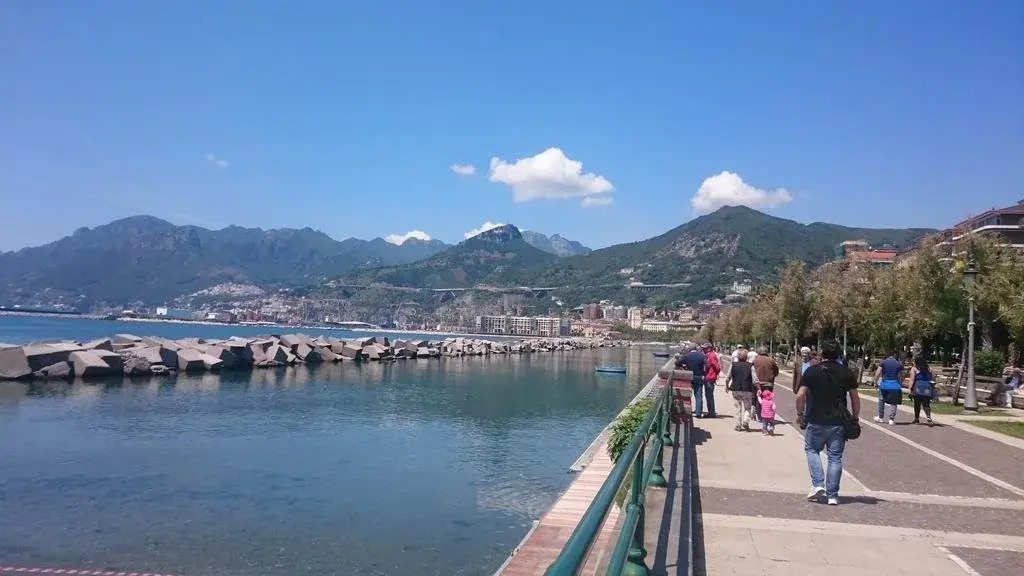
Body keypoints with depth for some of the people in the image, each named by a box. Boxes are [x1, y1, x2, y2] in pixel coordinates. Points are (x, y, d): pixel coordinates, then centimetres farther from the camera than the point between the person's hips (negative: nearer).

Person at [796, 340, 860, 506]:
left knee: (812, 450, 17)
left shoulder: (812, 371, -5)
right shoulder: (846, 373, 1)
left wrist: (800, 414, 5)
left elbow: (801, 395, -8)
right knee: (835, 457, 6)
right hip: (838, 423, 2)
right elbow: (855, 398, 3)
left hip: (815, 422, -1)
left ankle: (818, 484, 2)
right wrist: (855, 418, 14)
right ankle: (832, 495, 8)